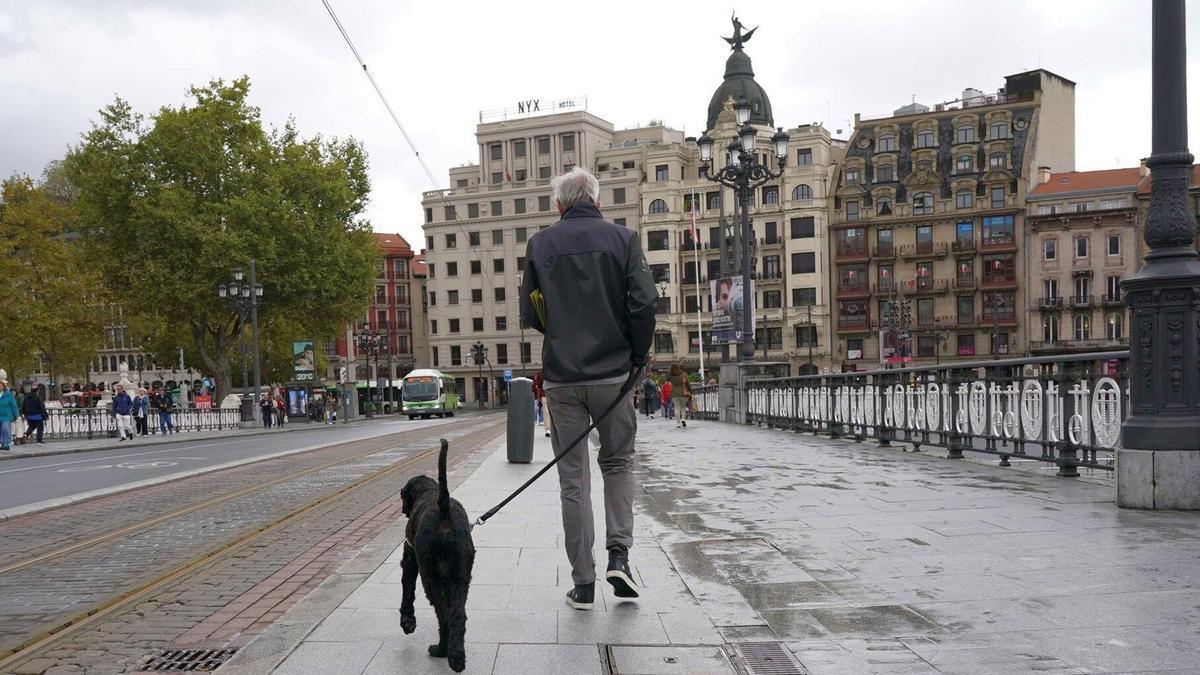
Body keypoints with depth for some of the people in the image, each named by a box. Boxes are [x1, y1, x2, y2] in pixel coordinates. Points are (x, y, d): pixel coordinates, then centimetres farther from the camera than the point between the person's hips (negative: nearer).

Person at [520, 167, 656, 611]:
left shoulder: (540, 244, 5)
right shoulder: (623, 238, 2)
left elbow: (530, 314, 5)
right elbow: (644, 302, -8)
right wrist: (639, 357, 4)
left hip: (562, 377, 0)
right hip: (613, 373, 0)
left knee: (573, 479, 6)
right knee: (618, 463, 19)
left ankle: (583, 583, 10)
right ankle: (618, 553, 3)